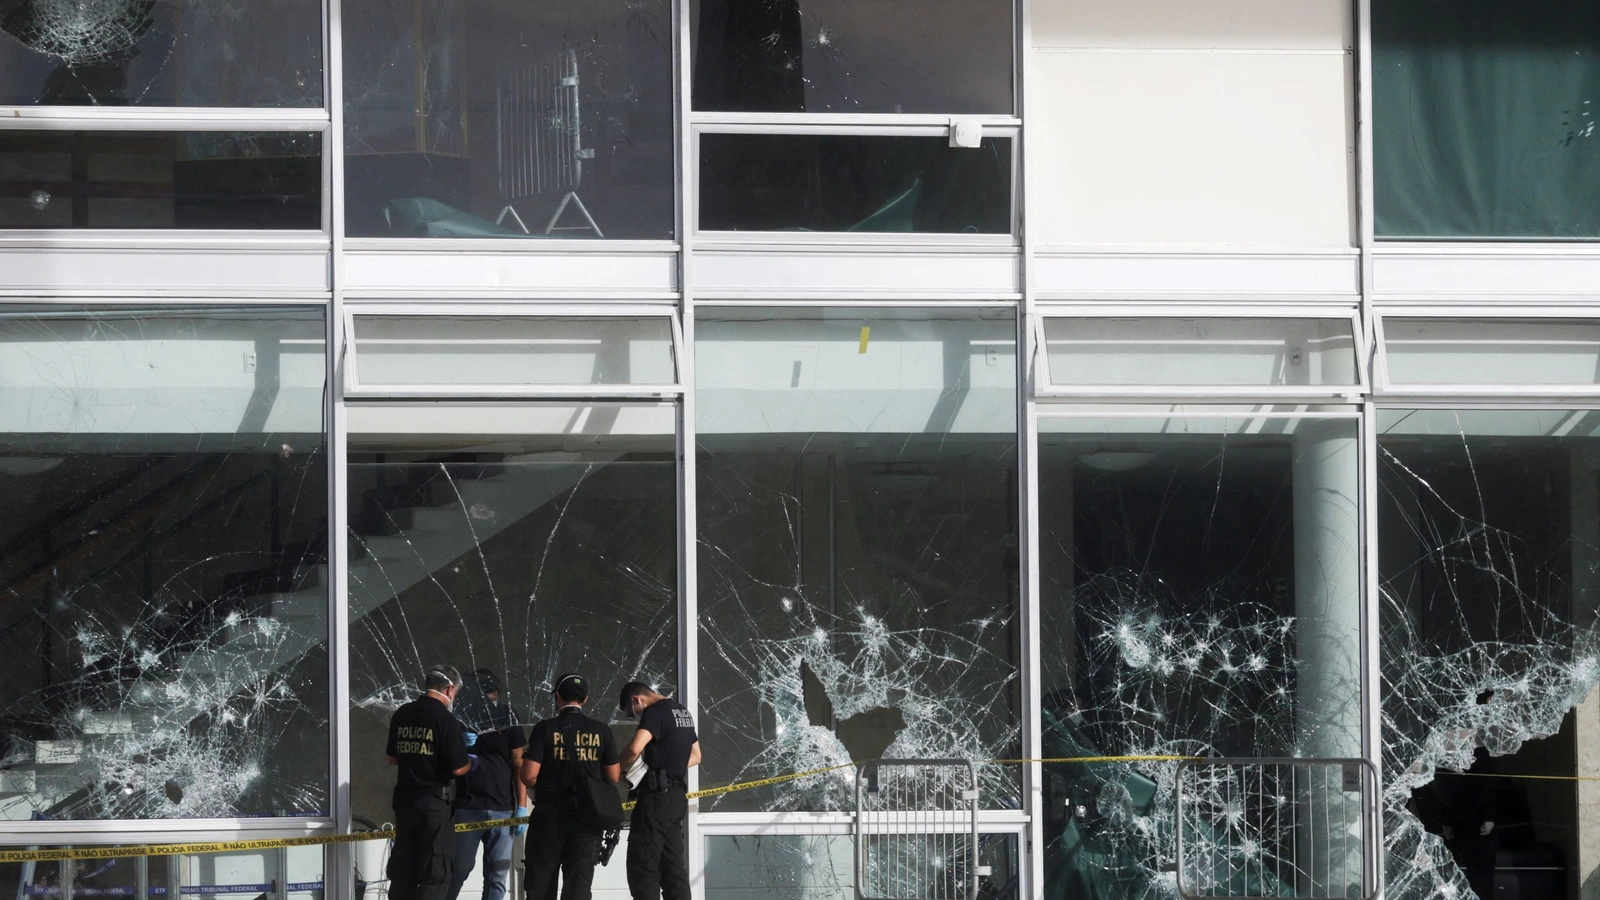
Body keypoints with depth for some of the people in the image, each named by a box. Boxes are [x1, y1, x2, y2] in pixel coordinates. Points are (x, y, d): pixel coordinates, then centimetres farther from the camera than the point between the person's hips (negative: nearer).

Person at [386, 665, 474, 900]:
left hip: (404, 799, 7)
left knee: (403, 869, 12)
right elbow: (458, 768, -14)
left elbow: (392, 758, 17)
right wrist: (470, 762, 6)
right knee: (435, 872, -2)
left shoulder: (402, 715, 7)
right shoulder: (445, 720, -14)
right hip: (433, 801, -7)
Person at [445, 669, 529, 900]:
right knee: (460, 870, -5)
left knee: (497, 878, 2)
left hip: (503, 811, 2)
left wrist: (522, 807, -1)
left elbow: (519, 766, 7)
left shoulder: (508, 722, 8)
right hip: (466, 809, -2)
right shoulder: (460, 722, 5)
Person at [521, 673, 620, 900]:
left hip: (549, 816, -1)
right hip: (587, 818, 1)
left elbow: (529, 776, -11)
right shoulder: (600, 731, 0)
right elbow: (613, 777, 4)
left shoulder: (545, 729, -7)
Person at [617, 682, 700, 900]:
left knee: (643, 866, -7)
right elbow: (695, 756, 27)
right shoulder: (682, 712, 17)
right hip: (678, 796, 9)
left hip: (657, 795, -9)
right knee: (673, 864, 10)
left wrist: (619, 768, -8)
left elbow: (635, 749, -26)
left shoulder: (655, 712, -11)